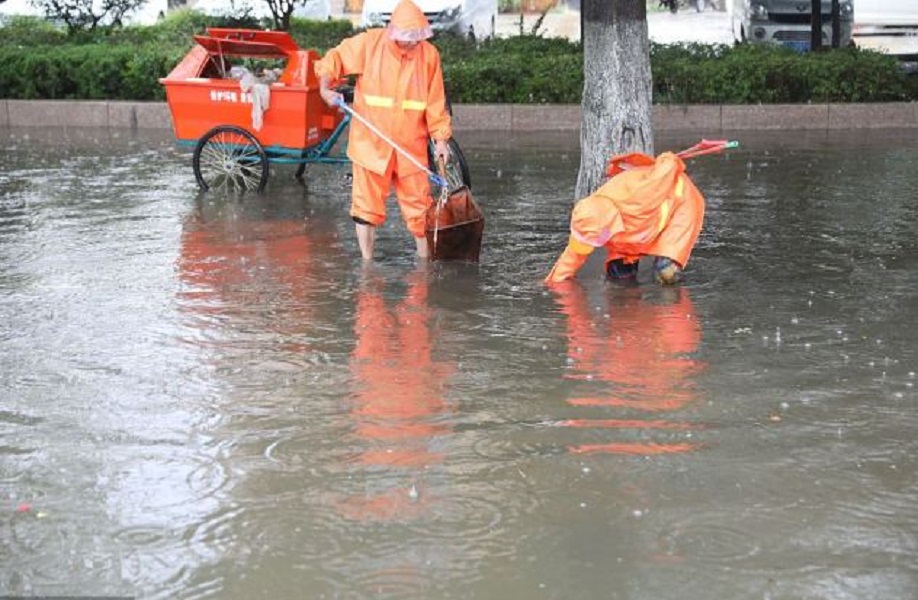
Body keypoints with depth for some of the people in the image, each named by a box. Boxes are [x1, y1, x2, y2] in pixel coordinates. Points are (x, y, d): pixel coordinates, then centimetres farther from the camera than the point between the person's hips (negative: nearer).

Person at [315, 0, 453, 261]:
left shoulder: (429, 54, -2)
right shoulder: (368, 43, -7)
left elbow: (436, 102, 0)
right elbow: (334, 58, 4)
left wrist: (441, 138, -5)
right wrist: (325, 87, -12)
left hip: (411, 146, 1)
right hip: (370, 142, -1)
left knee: (419, 205, 7)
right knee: (367, 207, 4)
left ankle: (426, 261, 19)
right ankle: (367, 263, 15)